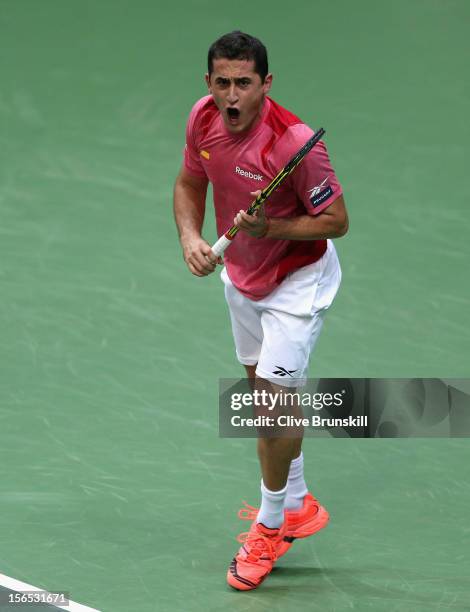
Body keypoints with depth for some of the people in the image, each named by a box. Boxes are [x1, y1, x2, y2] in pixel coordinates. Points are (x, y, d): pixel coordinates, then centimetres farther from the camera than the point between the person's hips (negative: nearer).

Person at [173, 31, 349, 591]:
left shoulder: (296, 143, -33)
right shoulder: (204, 118, -14)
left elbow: (336, 221, -22)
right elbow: (190, 183, 4)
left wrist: (270, 228, -34)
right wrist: (190, 237, -14)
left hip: (297, 279, -7)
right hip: (241, 274, 7)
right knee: (265, 389, 18)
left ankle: (270, 528, 10)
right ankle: (298, 507, 37)